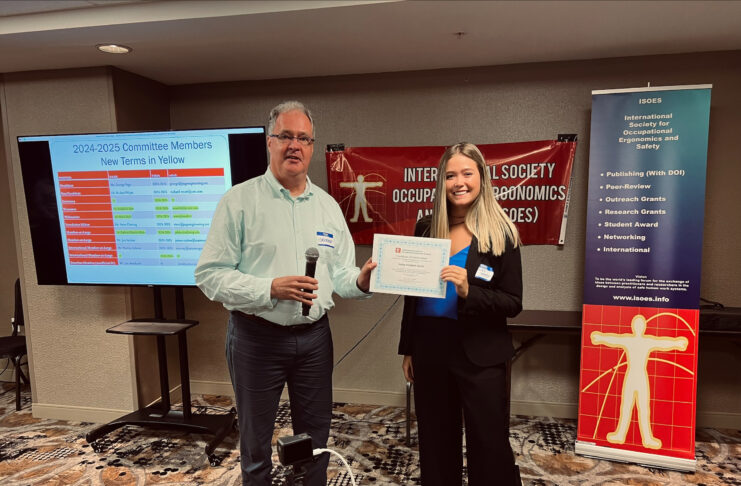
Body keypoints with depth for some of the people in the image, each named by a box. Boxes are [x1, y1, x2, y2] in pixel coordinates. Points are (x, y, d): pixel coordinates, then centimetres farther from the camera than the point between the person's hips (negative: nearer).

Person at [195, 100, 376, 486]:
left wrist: (360, 281, -13)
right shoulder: (240, 200, -8)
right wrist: (270, 289, -23)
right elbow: (209, 275, -12)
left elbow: (340, 274, 9)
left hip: (314, 336, 4)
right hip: (256, 337, -3)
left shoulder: (327, 205, 6)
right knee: (256, 440, 15)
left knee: (315, 437, 19)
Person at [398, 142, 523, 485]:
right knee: (436, 442, 17)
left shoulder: (500, 234, -7)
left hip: (479, 355, -3)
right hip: (429, 349, 4)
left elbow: (513, 303, -8)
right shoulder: (425, 228, 3)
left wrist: (468, 291, -25)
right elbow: (412, 295, 8)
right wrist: (407, 349, 10)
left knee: (489, 447, 6)